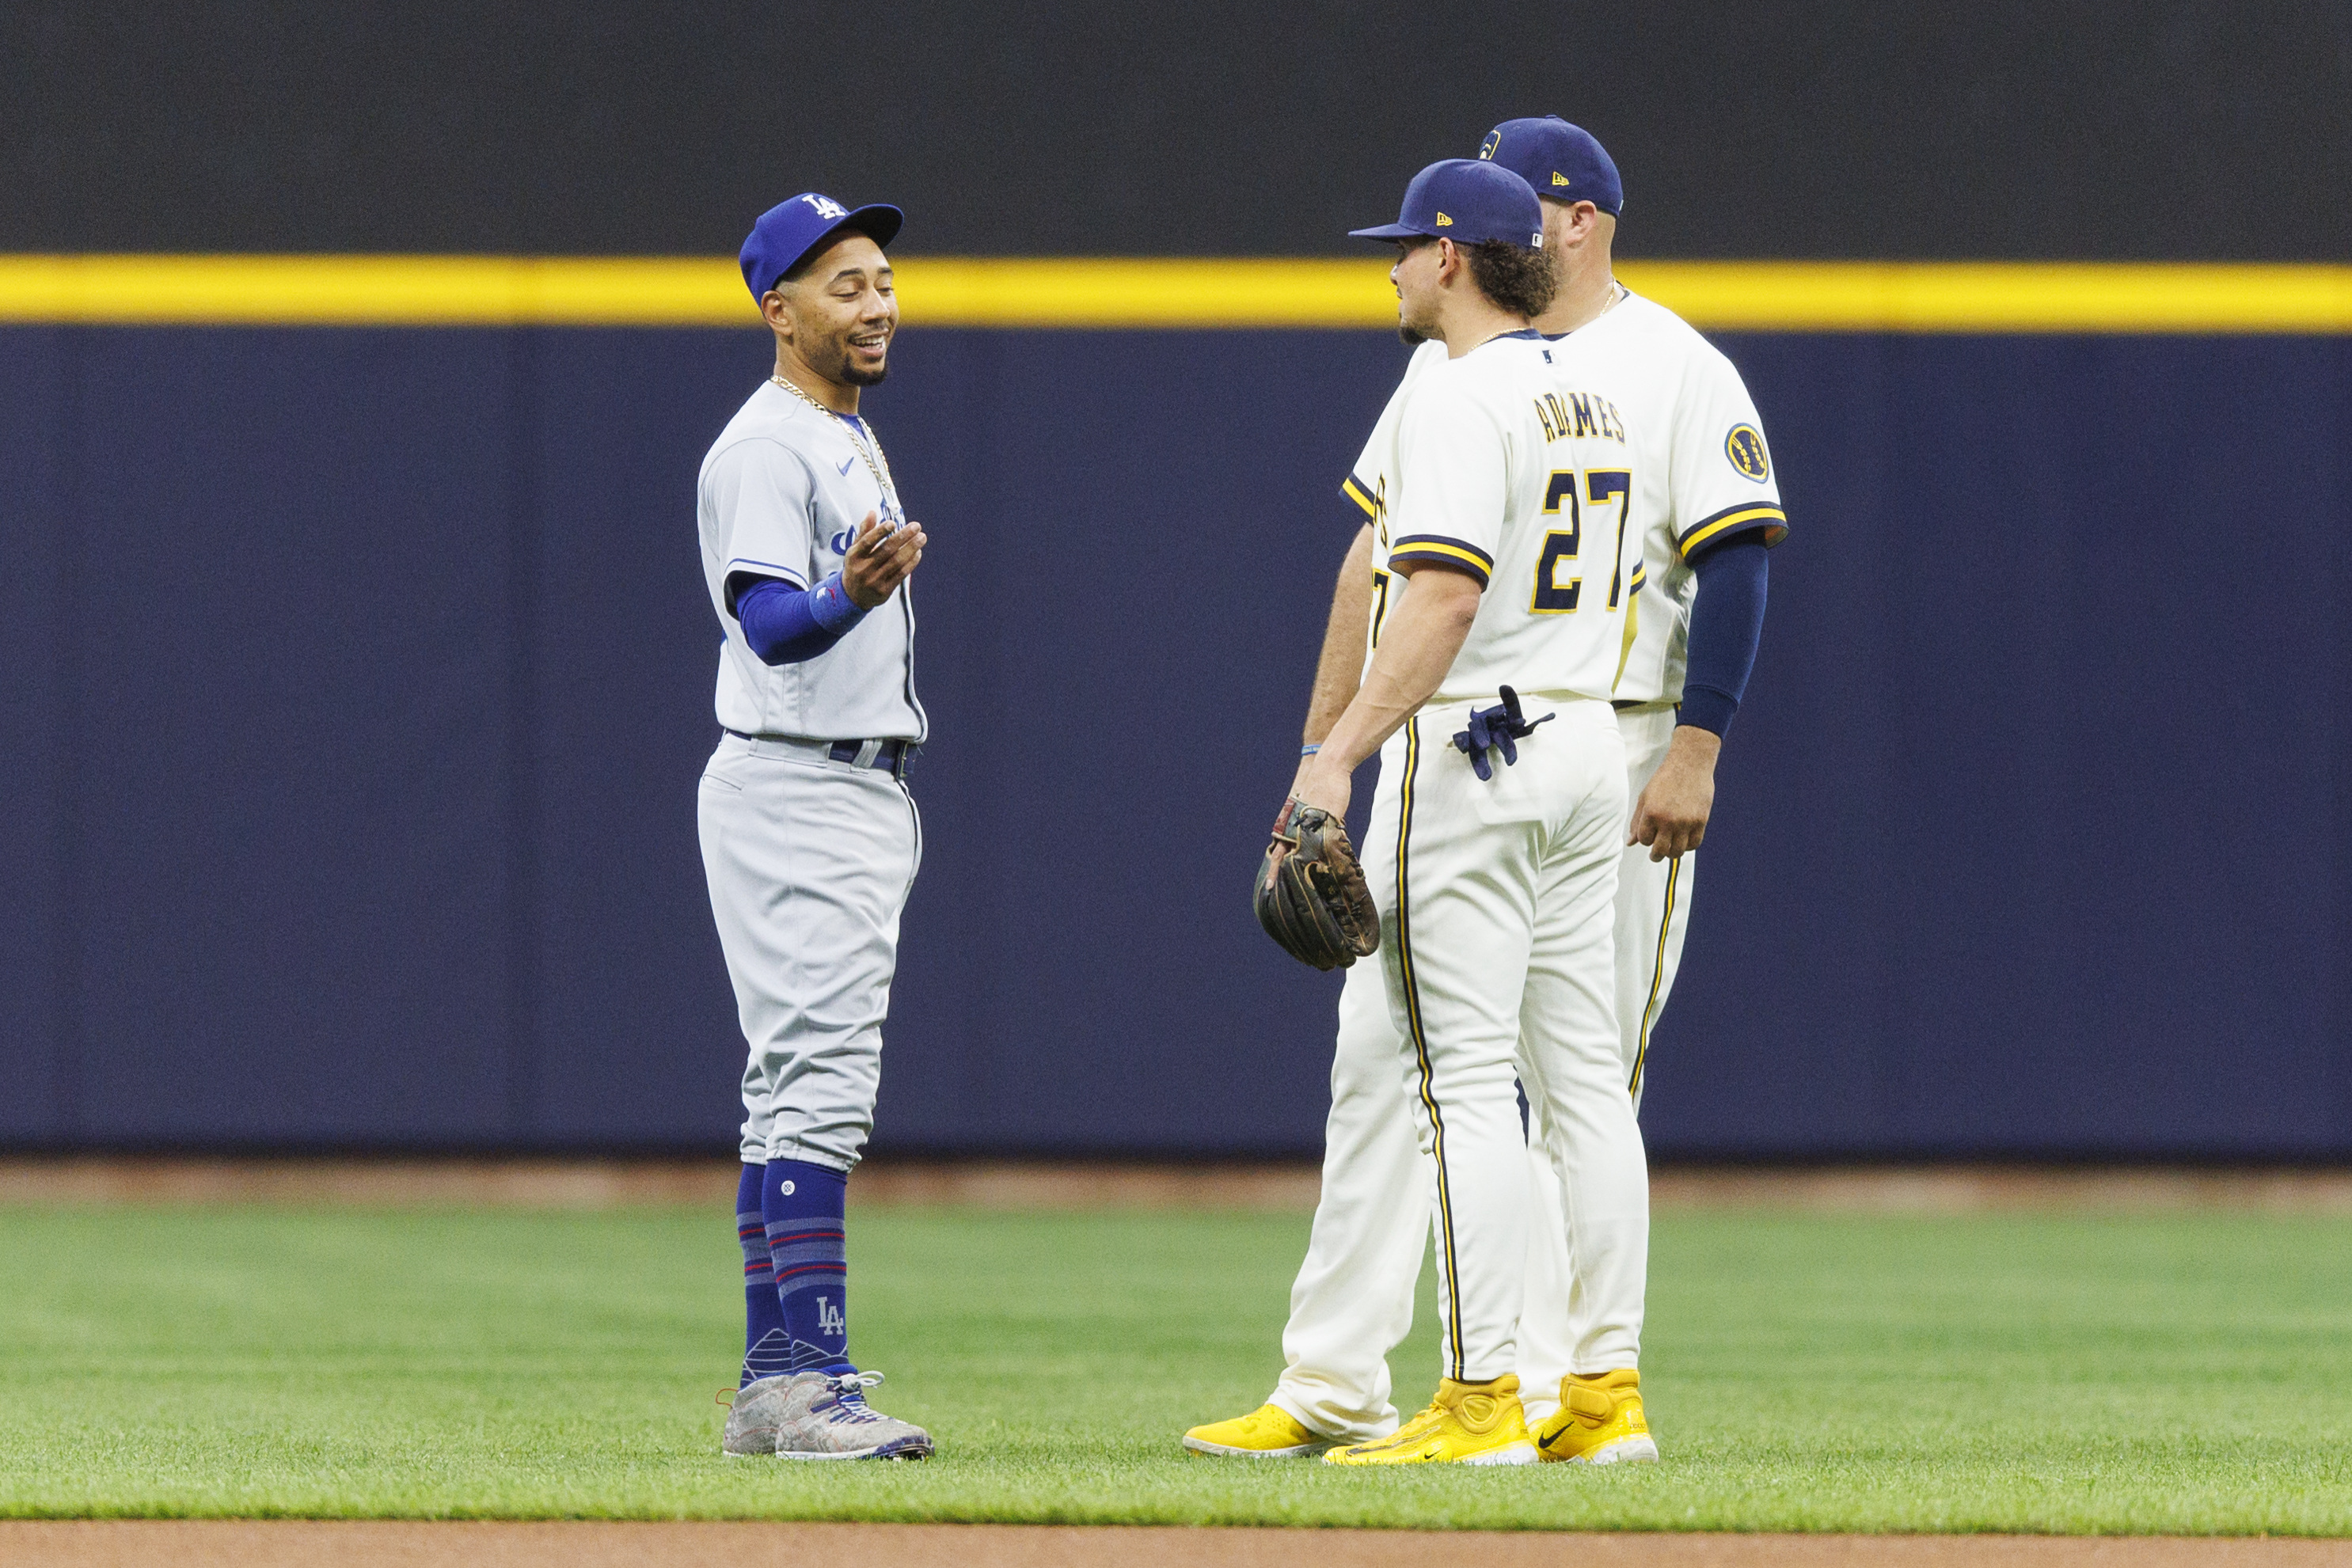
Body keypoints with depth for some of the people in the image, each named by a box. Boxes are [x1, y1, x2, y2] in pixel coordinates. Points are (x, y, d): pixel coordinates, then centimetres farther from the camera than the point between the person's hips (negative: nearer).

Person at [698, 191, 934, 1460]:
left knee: (797, 1092, 10)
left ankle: (774, 1387, 12)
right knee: (820, 1079, -16)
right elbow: (766, 623, -27)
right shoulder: (764, 449, -13)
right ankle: (811, 1381, -20)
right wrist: (851, 596, -46)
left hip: (860, 795, 10)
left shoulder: (853, 441, 18)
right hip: (789, 792, -10)